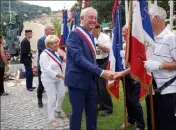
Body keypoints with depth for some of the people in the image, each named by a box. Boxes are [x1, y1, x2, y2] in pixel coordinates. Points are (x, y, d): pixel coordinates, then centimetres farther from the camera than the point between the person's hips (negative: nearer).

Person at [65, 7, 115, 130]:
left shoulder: (90, 36, 13)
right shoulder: (74, 34, -15)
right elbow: (79, 59, -25)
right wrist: (101, 72, -30)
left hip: (90, 80, 8)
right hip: (77, 80, -8)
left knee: (92, 111, 15)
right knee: (77, 112, 2)